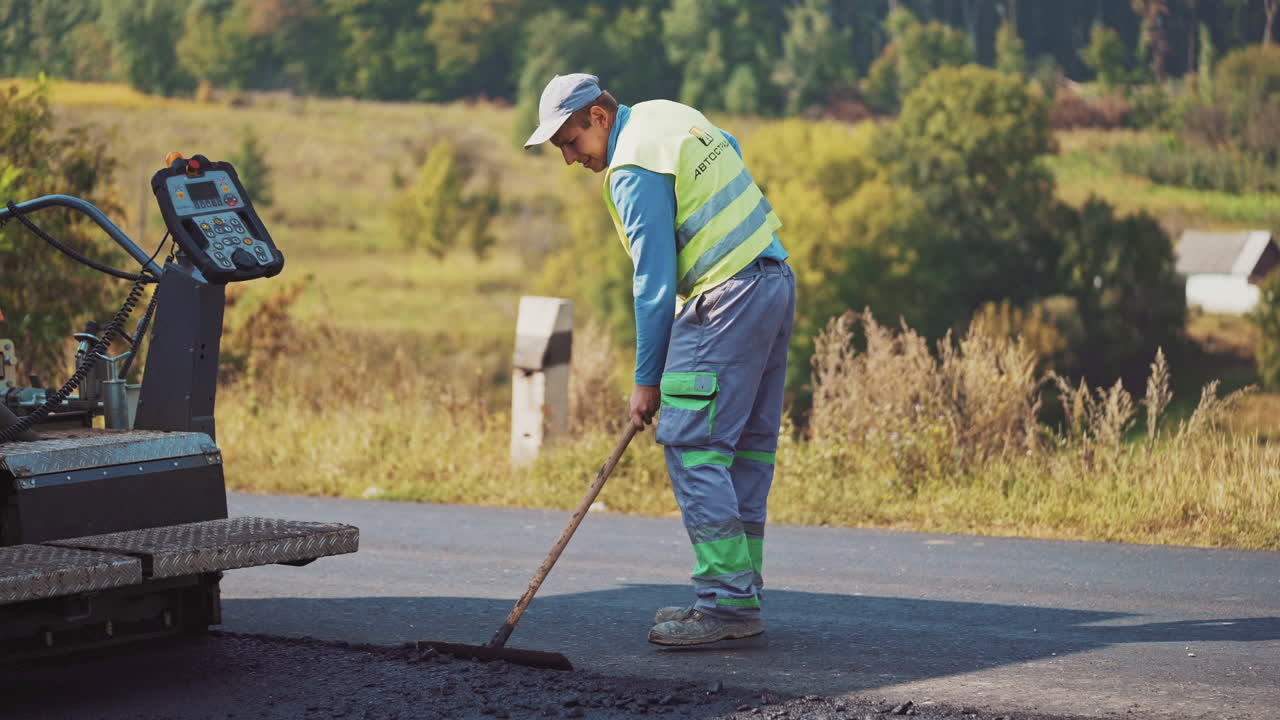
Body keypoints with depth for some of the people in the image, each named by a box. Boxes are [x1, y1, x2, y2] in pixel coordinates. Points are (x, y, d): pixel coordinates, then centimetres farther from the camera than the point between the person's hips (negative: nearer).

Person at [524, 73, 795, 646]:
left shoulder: (633, 171, -14)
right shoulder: (671, 114, 13)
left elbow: (655, 283, -13)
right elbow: (732, 152, 32)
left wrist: (647, 380, -7)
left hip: (728, 299, -10)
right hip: (775, 280, 10)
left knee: (692, 446, -9)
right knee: (748, 446, 10)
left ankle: (726, 604, -13)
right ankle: (742, 598, 12)